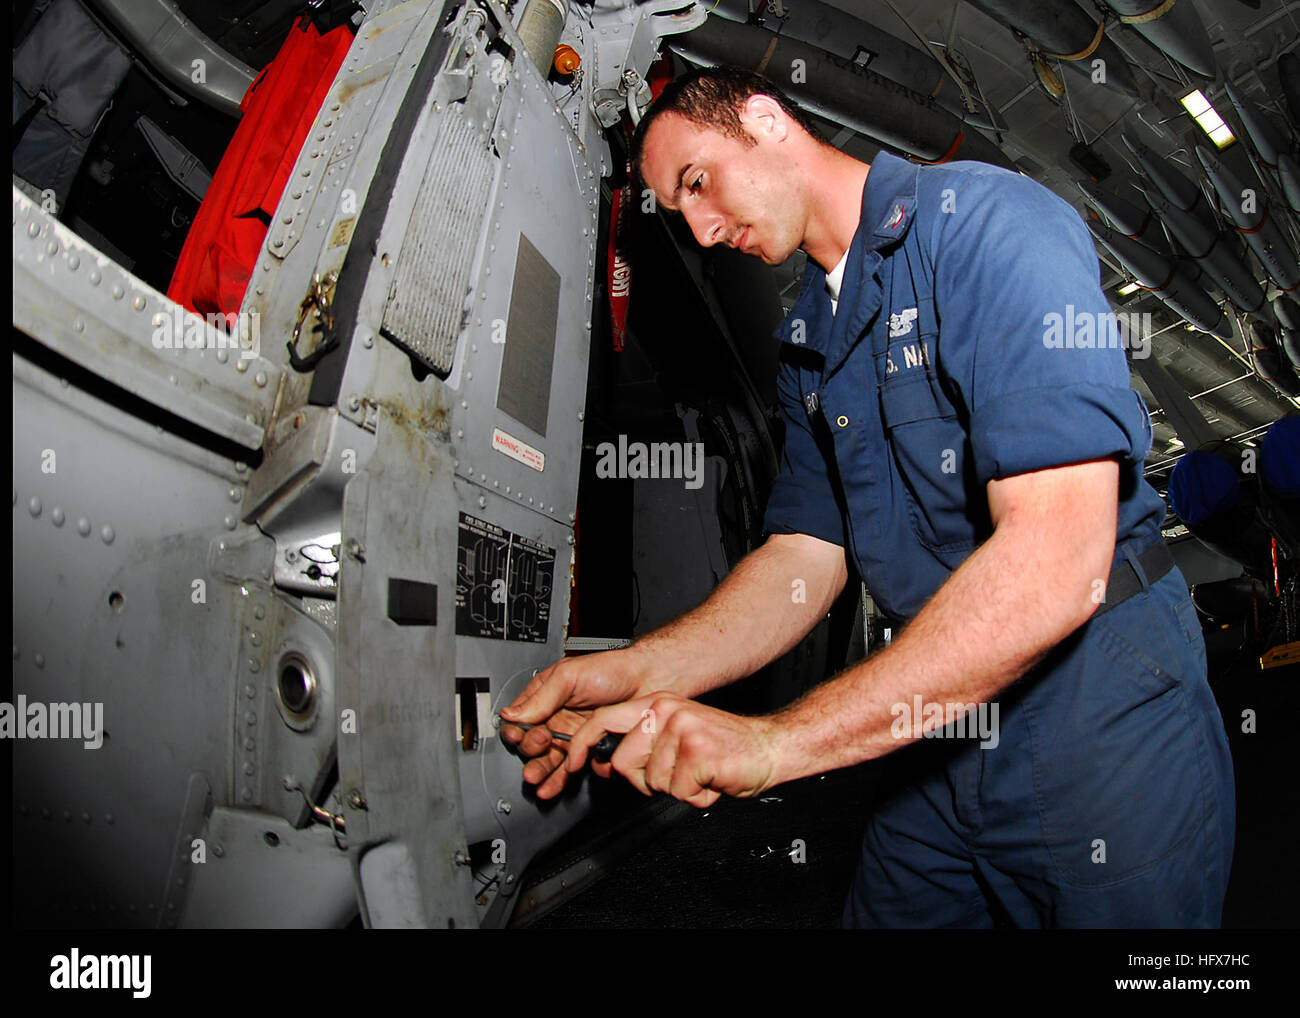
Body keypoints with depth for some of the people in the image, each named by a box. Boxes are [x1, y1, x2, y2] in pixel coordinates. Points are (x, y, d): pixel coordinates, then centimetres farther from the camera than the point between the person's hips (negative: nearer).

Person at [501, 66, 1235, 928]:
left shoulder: (986, 218, -16)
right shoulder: (809, 345, 9)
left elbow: (1057, 559, -27)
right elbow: (806, 558, 3)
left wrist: (778, 739, -28)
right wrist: (643, 673, -14)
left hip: (1103, 704, -6)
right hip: (943, 713, 7)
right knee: (889, 913, 17)